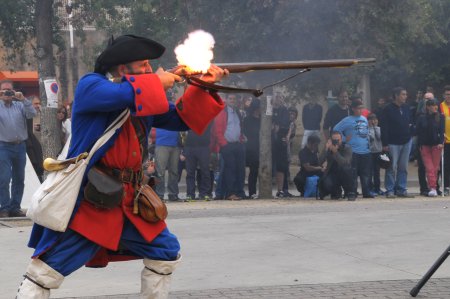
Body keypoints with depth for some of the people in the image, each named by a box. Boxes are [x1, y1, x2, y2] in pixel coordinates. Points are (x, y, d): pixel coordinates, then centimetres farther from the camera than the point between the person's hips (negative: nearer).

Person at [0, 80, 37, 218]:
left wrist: (23, 99, -14)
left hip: (20, 146, 4)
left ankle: (15, 207, 13)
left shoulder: (20, 105, 11)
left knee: (19, 179, 6)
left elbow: (32, 114, -2)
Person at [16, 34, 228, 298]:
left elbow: (181, 119, 18)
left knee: (166, 254, 13)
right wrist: (157, 83, -11)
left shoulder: (146, 97, 15)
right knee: (47, 271, -8)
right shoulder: (90, 86, -7)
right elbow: (122, 95, -27)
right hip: (86, 198, -7)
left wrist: (202, 88, 4)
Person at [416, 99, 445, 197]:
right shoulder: (422, 118, 2)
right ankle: (433, 188, -12)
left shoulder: (440, 117, 1)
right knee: (429, 167, -8)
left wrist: (441, 142, -16)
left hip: (436, 145, 0)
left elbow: (442, 130, -4)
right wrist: (419, 145, -2)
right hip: (425, 145, 0)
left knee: (435, 167, 2)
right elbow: (418, 132, 3)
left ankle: (432, 188, 10)